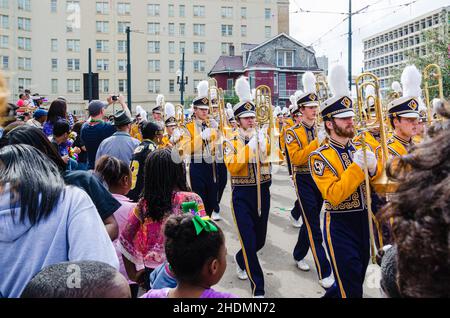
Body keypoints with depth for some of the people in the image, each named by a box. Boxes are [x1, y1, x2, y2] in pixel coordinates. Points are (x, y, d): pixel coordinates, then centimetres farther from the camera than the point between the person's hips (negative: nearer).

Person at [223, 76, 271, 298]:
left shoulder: (263, 136, 4)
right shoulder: (230, 141, -4)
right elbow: (231, 166, -19)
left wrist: (263, 145, -26)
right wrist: (249, 147, -24)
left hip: (263, 193, 4)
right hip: (242, 196, -3)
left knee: (260, 240, 16)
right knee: (249, 242, -6)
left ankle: (240, 260, 47)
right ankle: (258, 288, 7)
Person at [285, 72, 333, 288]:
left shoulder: (321, 130, 9)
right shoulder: (292, 132, -8)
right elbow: (296, 159, -19)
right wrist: (317, 142, -25)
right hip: (304, 180, -6)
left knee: (310, 221, 17)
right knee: (313, 226, -6)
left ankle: (299, 255, 37)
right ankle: (324, 273, 0)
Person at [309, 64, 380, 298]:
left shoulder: (361, 146, 4)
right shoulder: (320, 157, -14)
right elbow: (334, 196, -23)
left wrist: (373, 169, -15)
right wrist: (357, 167, -26)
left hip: (363, 221, 7)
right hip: (340, 226, -6)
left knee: (357, 279, 22)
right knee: (351, 290, 0)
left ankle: (331, 295, 45)